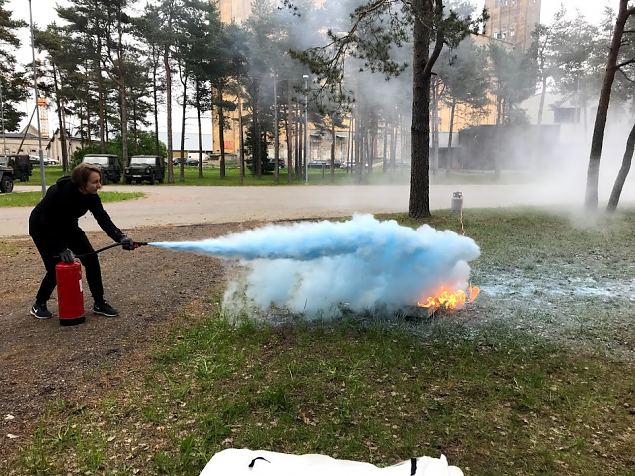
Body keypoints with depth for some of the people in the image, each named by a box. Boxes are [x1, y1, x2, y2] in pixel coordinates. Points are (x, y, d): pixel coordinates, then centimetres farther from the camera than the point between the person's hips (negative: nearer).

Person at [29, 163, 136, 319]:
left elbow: (103, 219, -24)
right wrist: (61, 249, -33)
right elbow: (48, 224, -30)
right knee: (56, 267, -12)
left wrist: (120, 238, -39)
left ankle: (99, 304, 1)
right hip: (42, 228, -5)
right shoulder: (59, 192, -35)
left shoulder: (91, 196, -19)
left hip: (68, 226, 6)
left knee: (91, 258, -8)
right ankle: (39, 305, 15)